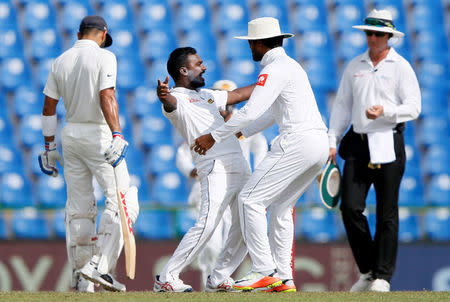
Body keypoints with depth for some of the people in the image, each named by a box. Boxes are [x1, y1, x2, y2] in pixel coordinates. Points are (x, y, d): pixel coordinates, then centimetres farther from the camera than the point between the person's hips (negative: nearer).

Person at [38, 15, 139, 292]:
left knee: (79, 208, 11)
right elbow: (107, 98, -21)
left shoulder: (60, 61, 10)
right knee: (122, 200, -5)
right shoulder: (103, 56, -7)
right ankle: (99, 266, -19)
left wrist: (50, 146, 18)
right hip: (98, 134, -7)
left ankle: (81, 277, 10)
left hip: (70, 135, 7)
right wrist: (117, 135, -28)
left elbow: (49, 108, 11)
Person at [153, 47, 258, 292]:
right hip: (215, 169, -9)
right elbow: (171, 103, -27)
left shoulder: (206, 95, 24)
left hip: (240, 167, 9)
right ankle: (166, 278, -18)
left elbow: (239, 94, 37)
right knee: (206, 225, -21)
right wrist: (163, 96, -51)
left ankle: (219, 279, 15)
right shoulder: (177, 99, -3)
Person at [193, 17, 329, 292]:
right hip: (319, 144, 10)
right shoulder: (290, 65, 26)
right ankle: (283, 278, 13)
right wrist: (238, 134, 31)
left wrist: (214, 137, -10)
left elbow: (251, 111, -17)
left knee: (251, 200, -8)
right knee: (280, 207, 17)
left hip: (297, 142, -10)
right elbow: (270, 115, 34)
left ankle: (263, 271, -12)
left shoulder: (275, 69, -7)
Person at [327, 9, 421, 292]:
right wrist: (332, 141, 8)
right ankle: (367, 270, 7)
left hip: (388, 145, -4)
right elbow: (342, 106, 17)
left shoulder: (401, 67, 2)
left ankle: (383, 276, 4)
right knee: (350, 207, -6)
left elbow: (413, 107, -5)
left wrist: (384, 111, -21)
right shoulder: (354, 67, 14)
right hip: (358, 144, 4)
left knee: (387, 213, -2)